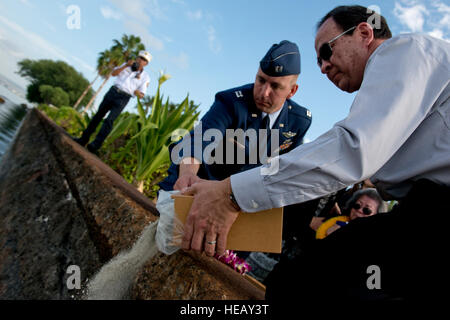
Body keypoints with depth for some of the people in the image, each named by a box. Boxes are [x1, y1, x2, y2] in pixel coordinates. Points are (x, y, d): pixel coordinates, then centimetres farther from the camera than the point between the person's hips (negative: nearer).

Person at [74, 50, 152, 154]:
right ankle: (83, 139, 13)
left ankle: (96, 144, -21)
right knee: (98, 115, 6)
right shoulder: (127, 65, 15)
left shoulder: (145, 77, 5)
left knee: (109, 120, -19)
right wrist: (126, 65, -10)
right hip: (112, 92, 4)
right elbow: (113, 73, 1)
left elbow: (141, 95, 3)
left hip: (123, 99, -4)